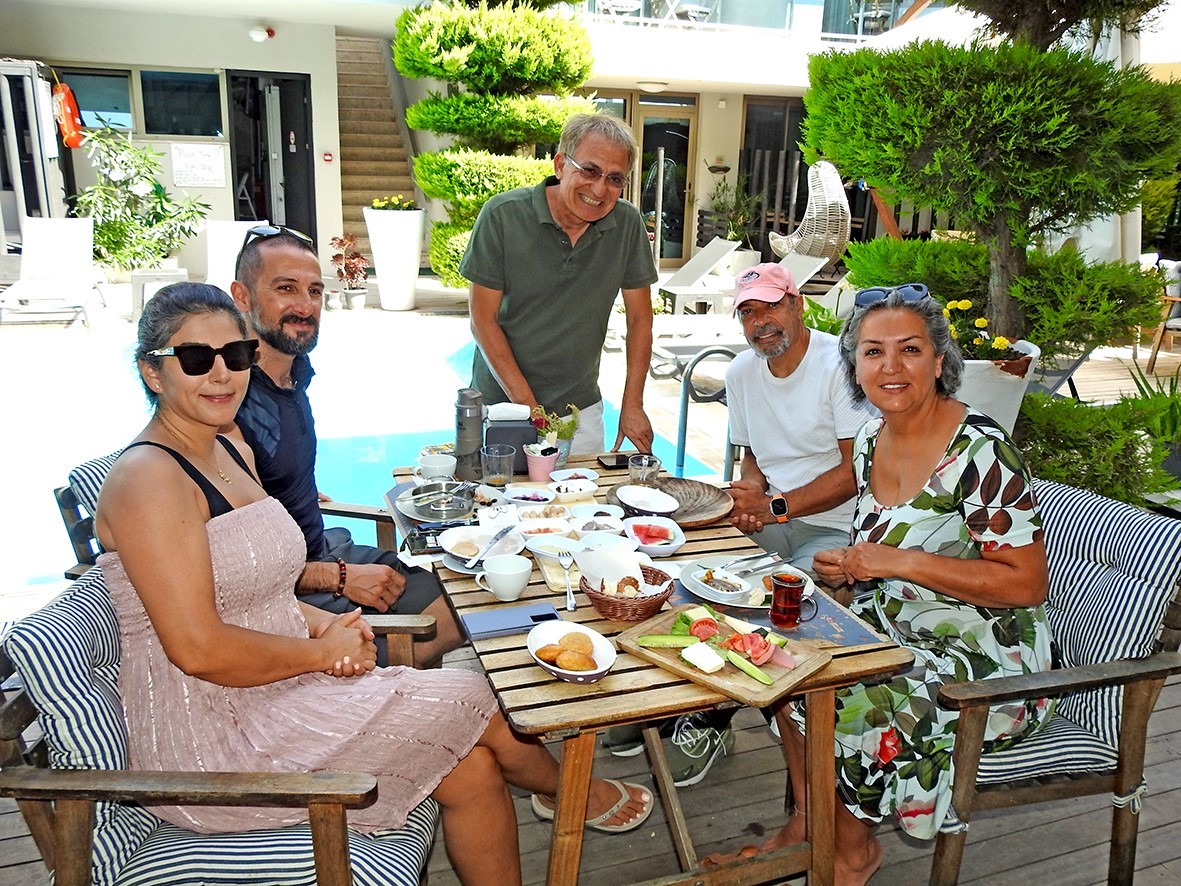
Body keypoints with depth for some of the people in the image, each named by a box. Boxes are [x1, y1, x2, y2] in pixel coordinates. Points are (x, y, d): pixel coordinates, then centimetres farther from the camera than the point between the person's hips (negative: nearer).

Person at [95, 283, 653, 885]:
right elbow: (200, 650, -24)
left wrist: (317, 620, -2)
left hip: (272, 693, 8)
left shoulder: (232, 452, 9)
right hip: (206, 744, -8)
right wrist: (322, 650, -13)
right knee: (467, 701, -7)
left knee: (470, 767, -5)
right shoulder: (148, 479, -19)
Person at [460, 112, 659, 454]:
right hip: (502, 401, -2)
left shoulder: (627, 224, -6)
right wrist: (528, 407, -16)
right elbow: (483, 321, -11)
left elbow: (639, 318, 2)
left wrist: (632, 405, -3)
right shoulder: (503, 215, -14)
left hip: (581, 408, 2)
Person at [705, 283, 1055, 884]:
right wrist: (850, 566, -6)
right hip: (897, 628, 8)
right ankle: (806, 820, 14)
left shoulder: (980, 452, -22)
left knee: (837, 704, -21)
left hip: (983, 660, -8)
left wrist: (900, 563, -26)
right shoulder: (871, 441, 1)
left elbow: (1026, 585, -22)